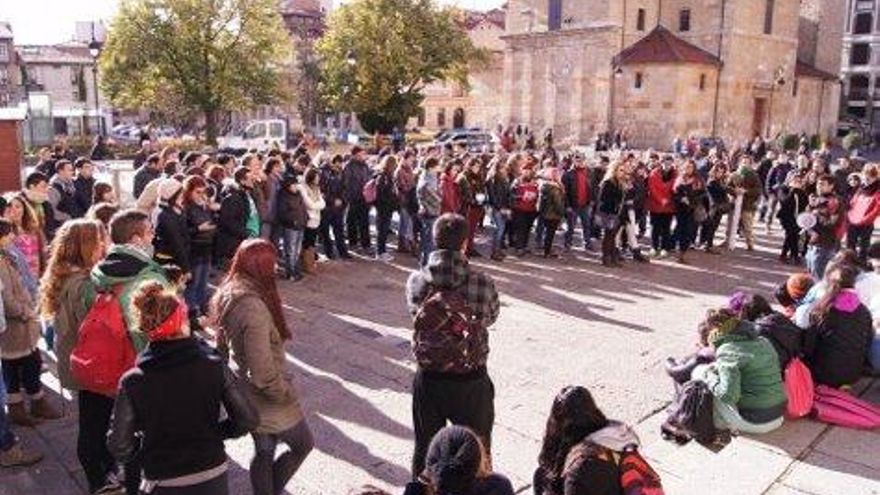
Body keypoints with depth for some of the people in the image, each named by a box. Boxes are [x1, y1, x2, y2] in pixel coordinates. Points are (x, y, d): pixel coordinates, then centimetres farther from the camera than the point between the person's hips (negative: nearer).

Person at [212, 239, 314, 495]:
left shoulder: (228, 295, -3)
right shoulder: (253, 307, -32)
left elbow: (224, 341, 11)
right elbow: (262, 372, -32)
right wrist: (285, 393, -16)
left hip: (247, 397, 8)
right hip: (269, 401, -8)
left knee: (263, 452, 23)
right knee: (302, 444, 16)